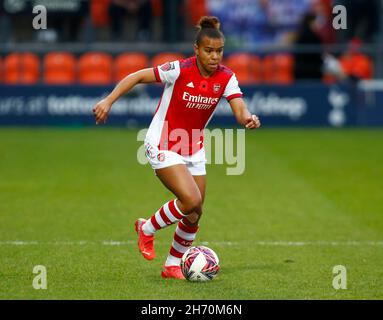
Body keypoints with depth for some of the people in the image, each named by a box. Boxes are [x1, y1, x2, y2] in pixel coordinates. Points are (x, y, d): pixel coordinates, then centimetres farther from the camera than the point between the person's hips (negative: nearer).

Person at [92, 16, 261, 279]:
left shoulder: (226, 78, -8)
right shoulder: (180, 70, -21)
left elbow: (241, 112, -19)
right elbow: (137, 77, -14)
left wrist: (249, 119, -42)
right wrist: (109, 101, -21)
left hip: (193, 149, 6)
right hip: (163, 146, -6)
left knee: (194, 215, 6)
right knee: (192, 201, -22)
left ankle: (173, 266, 25)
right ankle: (147, 229, 4)